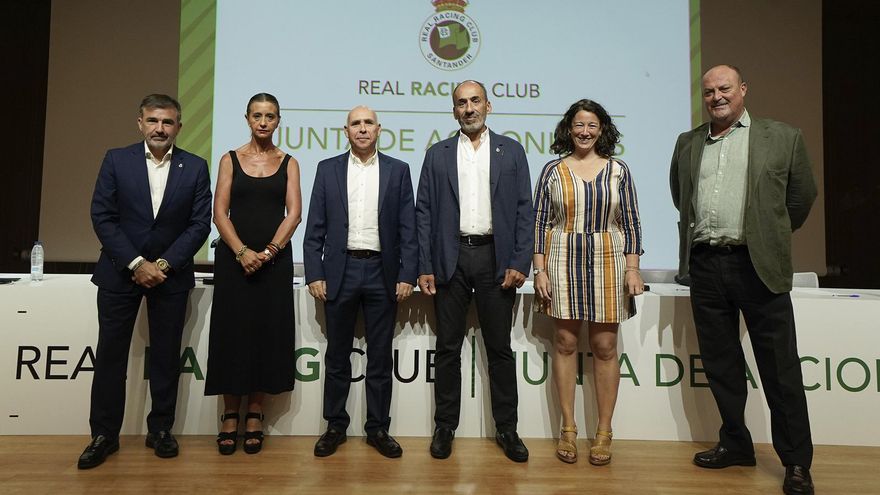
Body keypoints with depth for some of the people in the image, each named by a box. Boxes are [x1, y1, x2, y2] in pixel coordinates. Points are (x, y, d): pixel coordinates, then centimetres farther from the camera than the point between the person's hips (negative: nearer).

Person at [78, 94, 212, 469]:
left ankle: (160, 430, 20)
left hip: (170, 273, 0)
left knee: (166, 355, 7)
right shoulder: (116, 160, 0)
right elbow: (102, 216, -4)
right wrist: (136, 263, -12)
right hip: (120, 271, 0)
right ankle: (104, 435, 18)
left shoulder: (195, 167, 0)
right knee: (110, 353, 5)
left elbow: (200, 224, -3)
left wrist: (164, 264, -12)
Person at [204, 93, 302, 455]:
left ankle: (254, 416, 14)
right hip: (233, 257, 0)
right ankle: (230, 416, 14)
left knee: (268, 334, 2)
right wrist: (242, 252, -14)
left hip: (275, 259, 0)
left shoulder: (288, 163, 8)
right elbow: (219, 212, 0)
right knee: (232, 333, 2)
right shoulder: (231, 160, 8)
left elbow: (294, 212, -1)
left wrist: (268, 251, -14)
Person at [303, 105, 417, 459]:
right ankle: (335, 426, 24)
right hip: (340, 271, 1)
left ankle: (378, 428, 20)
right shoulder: (328, 169, 7)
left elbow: (408, 228, 2)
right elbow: (315, 228, 4)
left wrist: (407, 275, -6)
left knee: (380, 356, 7)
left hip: (382, 272, 0)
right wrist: (314, 275, -4)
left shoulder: (398, 170, 6)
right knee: (337, 355, 10)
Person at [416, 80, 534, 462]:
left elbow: (525, 210, 3)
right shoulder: (437, 155, 9)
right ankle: (445, 427, 20)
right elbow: (424, 212, 5)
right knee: (448, 348, 7)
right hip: (450, 258, 1)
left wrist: (520, 262, -7)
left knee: (500, 348, 7)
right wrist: (424, 267, -3)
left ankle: (506, 429, 19)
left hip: (495, 258, 0)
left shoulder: (511, 151, 8)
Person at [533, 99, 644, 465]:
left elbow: (631, 223, 6)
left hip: (607, 263, 1)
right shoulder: (553, 170, 5)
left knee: (604, 346, 3)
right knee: (565, 343, 3)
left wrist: (632, 269, -2)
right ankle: (568, 429, 16)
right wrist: (540, 270, -5)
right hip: (562, 262, 0)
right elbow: (539, 222, 2)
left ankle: (604, 432, 15)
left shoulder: (618, 170, 7)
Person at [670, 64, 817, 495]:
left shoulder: (782, 138, 2)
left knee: (779, 366, 3)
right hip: (705, 265, 4)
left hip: (757, 265, -3)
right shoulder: (688, 144, 12)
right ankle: (735, 444, 28)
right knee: (719, 363, 12)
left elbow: (802, 196, 10)